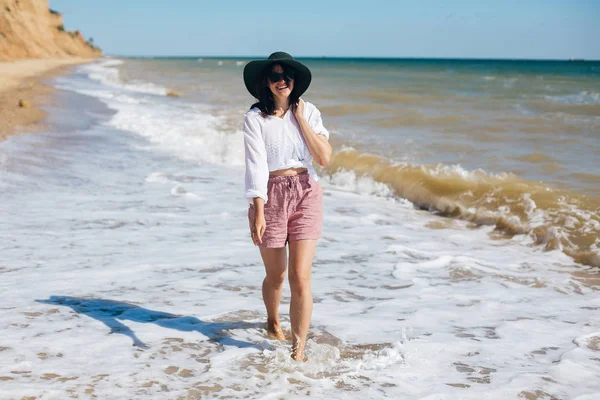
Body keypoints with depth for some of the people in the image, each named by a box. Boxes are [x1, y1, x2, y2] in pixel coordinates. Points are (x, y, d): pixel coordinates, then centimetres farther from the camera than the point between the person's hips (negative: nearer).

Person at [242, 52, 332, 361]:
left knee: (300, 278, -8)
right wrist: (258, 211, -21)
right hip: (271, 196, -1)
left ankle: (298, 350, -1)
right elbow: (256, 165, -13)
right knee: (275, 275, 14)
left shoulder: (309, 112, 5)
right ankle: (273, 321, 45)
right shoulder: (256, 118, -4)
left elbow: (324, 158, -5)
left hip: (306, 195, 1)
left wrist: (301, 118, -6)